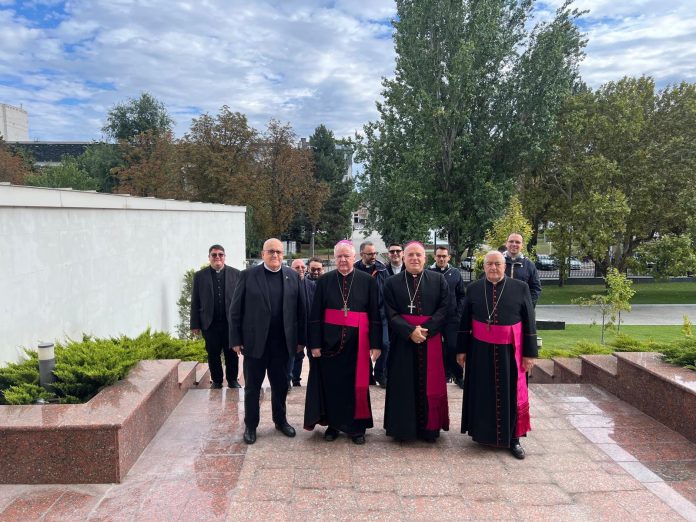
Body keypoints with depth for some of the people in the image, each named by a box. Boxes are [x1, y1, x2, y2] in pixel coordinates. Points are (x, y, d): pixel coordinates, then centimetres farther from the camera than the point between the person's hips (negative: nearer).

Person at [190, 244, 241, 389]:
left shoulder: (235, 274, 3)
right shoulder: (200, 276, 4)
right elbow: (195, 302, 3)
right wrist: (195, 324, -1)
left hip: (231, 322, 0)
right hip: (210, 323, 1)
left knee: (232, 354, 7)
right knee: (213, 354, 8)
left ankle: (233, 380, 22)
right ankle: (216, 381, 22)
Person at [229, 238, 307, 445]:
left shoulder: (292, 276, 3)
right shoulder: (248, 275, -4)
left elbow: (300, 309, 3)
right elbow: (235, 310, -3)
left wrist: (301, 339, 1)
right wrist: (236, 340, -6)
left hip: (282, 343, 2)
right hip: (255, 342, -2)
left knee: (281, 385, 14)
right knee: (252, 386, 10)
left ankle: (280, 420, 33)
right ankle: (250, 425, 26)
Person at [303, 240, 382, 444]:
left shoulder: (368, 281, -1)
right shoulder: (324, 281, 1)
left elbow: (375, 315, -2)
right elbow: (315, 315, 0)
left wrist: (375, 344, -7)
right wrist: (315, 343, -5)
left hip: (357, 341, 0)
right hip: (330, 340, 1)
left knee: (356, 384, 8)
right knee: (331, 384, 9)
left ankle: (356, 427, 23)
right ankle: (333, 424, 26)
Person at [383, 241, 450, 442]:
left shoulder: (438, 280, 4)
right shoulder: (392, 283, 3)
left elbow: (444, 309, -4)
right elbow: (391, 314, -4)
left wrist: (425, 329, -15)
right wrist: (410, 331, -18)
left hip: (431, 340, 1)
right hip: (403, 341, 0)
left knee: (430, 385, 7)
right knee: (404, 386, 6)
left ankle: (430, 428, 21)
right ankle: (403, 428, 19)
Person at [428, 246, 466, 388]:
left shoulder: (456, 273, 4)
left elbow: (461, 295, 8)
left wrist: (458, 313, -1)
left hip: (452, 318, 0)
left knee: (453, 347, -2)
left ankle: (458, 376, 12)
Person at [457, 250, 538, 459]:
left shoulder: (520, 288, -2)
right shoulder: (473, 289, 1)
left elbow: (529, 322, -1)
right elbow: (464, 322, 4)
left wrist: (529, 352, -3)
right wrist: (461, 349, 3)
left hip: (509, 351, -1)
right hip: (480, 351, 1)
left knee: (511, 394, 8)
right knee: (483, 393, 9)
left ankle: (513, 438, 20)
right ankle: (482, 433, 24)